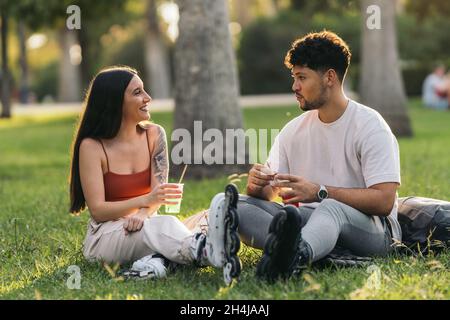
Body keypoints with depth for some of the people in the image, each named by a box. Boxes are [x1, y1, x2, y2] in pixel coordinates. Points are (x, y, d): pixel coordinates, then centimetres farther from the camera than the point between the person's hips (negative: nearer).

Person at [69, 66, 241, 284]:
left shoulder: (154, 134, 2)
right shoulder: (92, 147, -11)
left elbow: (159, 191, -5)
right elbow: (97, 210, -15)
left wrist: (142, 214, -29)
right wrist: (146, 200, -30)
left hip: (146, 225, 6)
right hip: (105, 235, -6)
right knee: (162, 225, -39)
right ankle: (211, 252, -66)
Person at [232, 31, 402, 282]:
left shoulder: (370, 126, -5)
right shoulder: (294, 130, 13)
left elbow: (384, 201, -17)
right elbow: (270, 192, 9)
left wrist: (318, 192, -24)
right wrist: (257, 184, -17)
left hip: (370, 228, -5)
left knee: (330, 208, -40)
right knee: (238, 204, -17)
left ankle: (294, 253, -73)